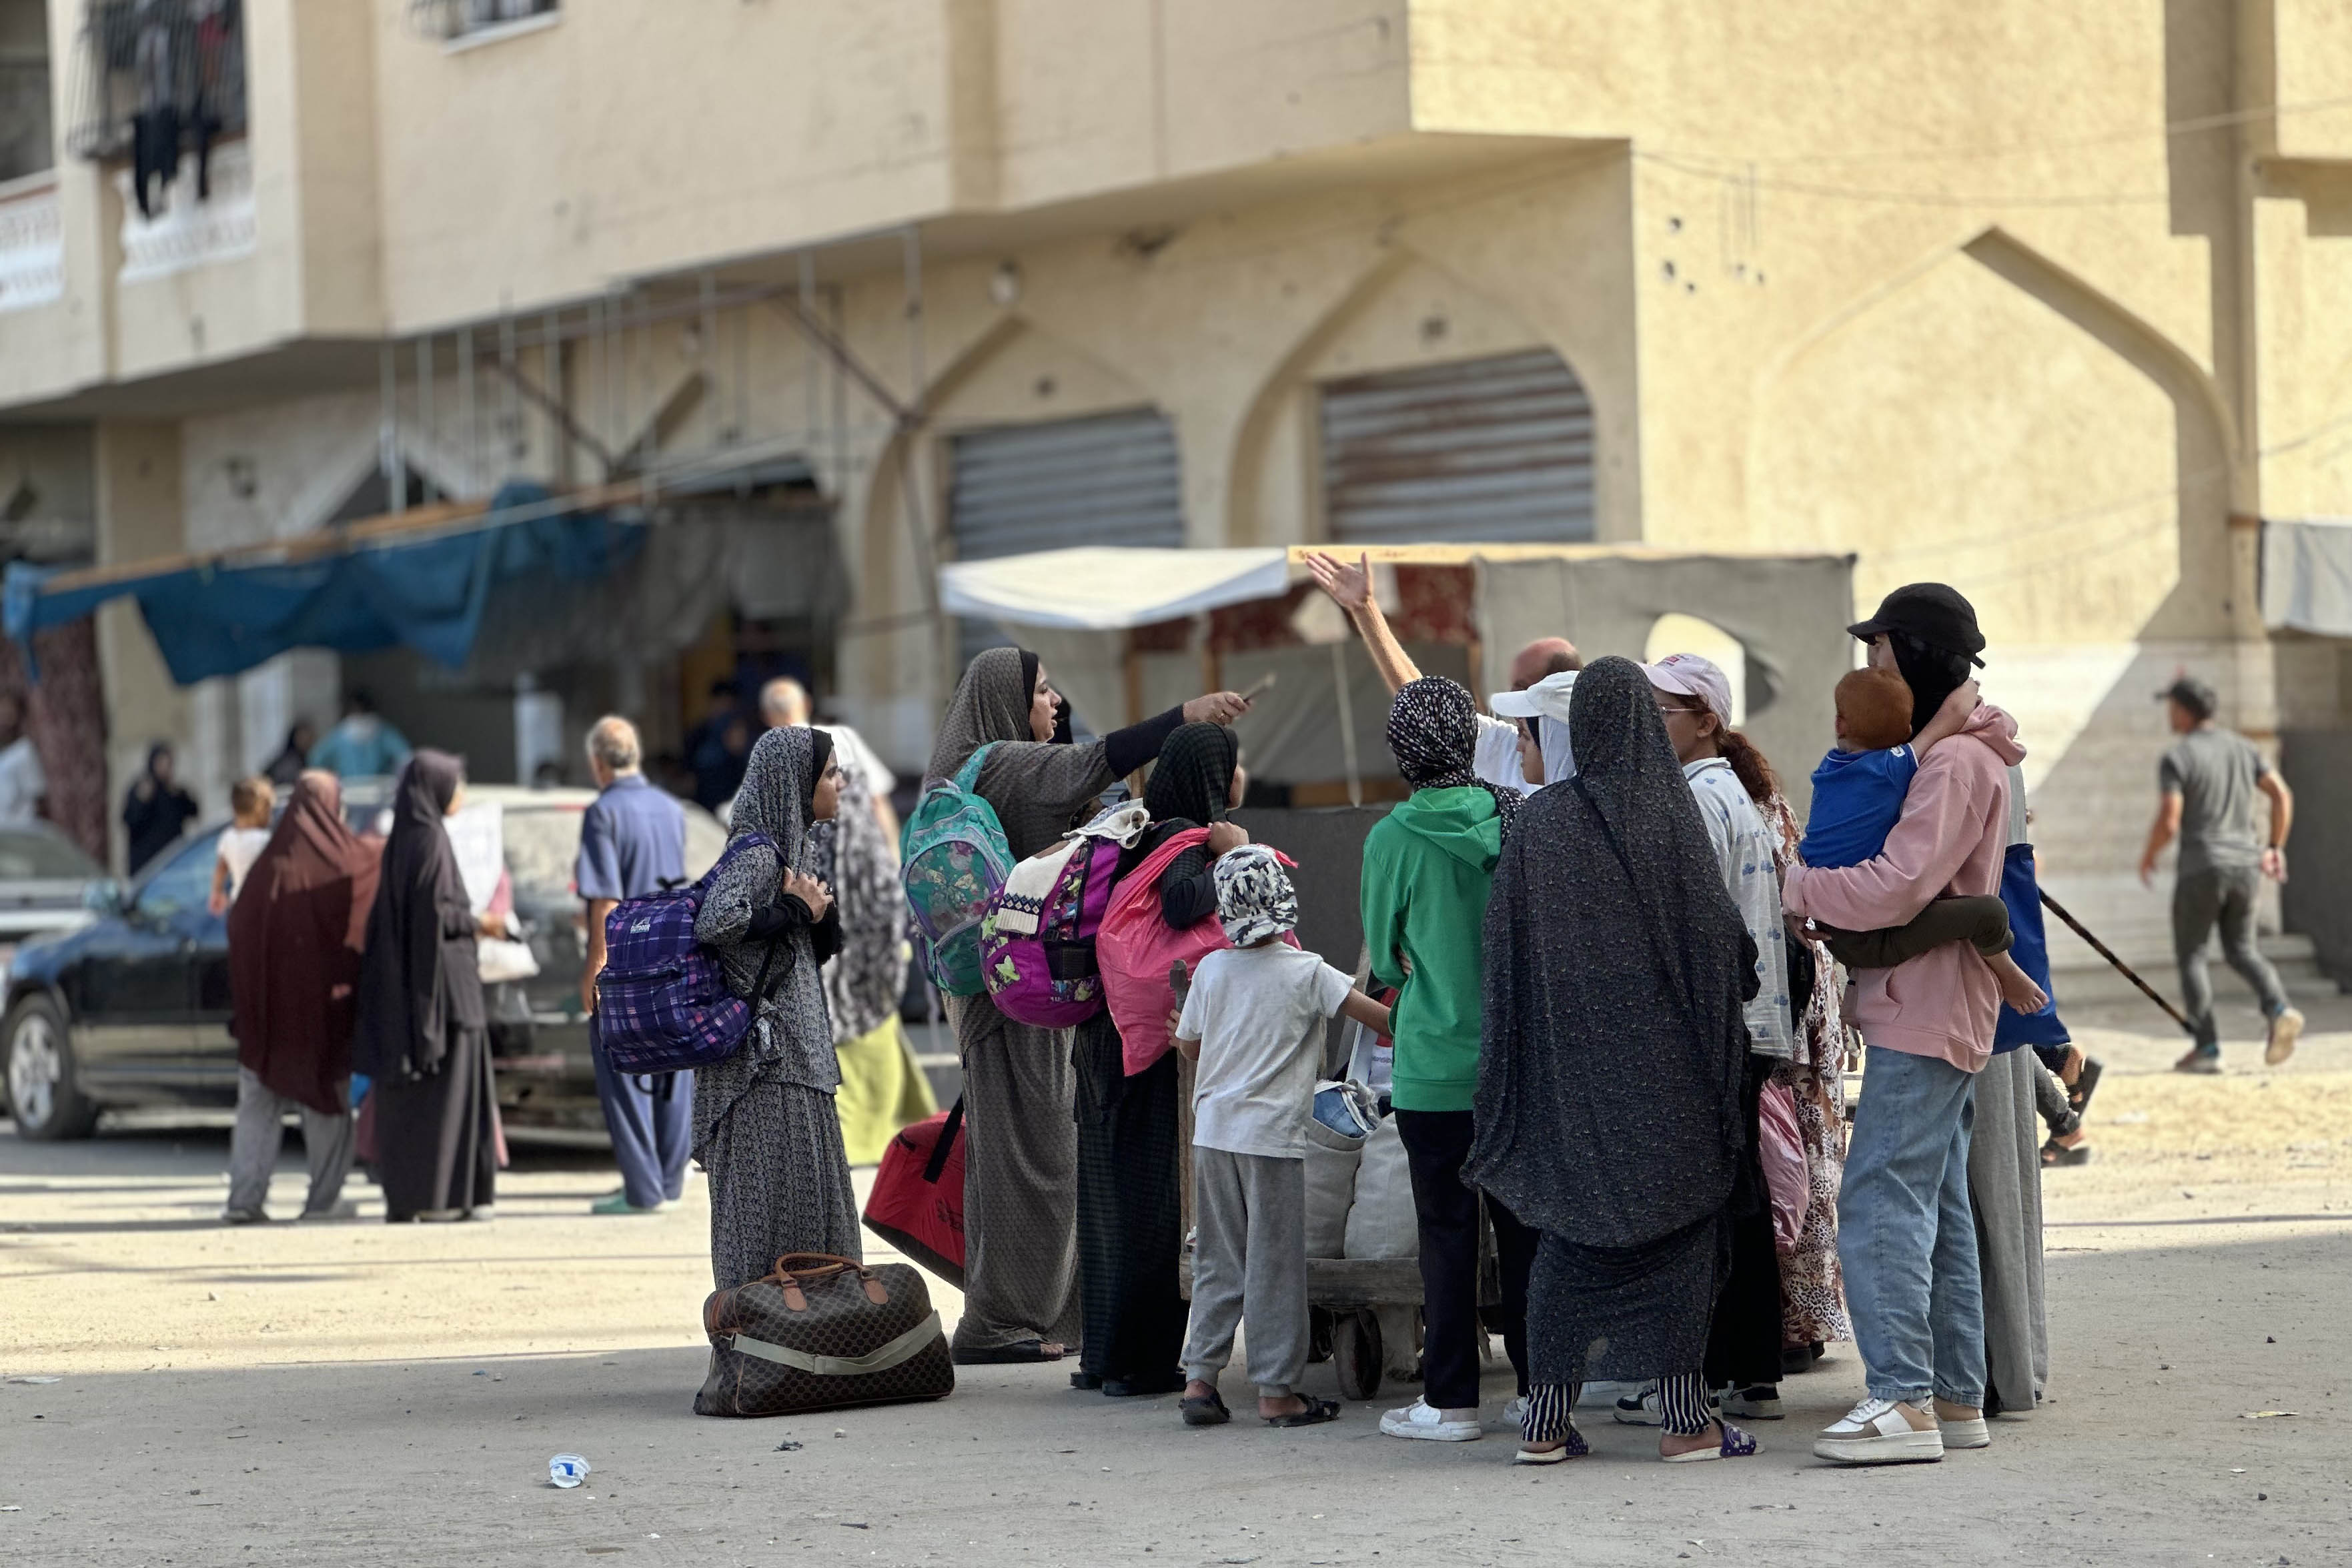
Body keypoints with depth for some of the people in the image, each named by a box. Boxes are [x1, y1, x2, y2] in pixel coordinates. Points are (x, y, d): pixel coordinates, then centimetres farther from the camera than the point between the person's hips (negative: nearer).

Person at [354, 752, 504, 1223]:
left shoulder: (403, 841, 14)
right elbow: (433, 910, -19)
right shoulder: (430, 840, -13)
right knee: (442, 1086, -6)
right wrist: (478, 924, -6)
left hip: (404, 983, 9)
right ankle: (434, 1196, -6)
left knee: (408, 1095, 9)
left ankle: (404, 1196, 9)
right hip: (439, 977, -9)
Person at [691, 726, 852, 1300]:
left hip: (796, 1052, 10)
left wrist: (820, 908, -1)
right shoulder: (757, 853, -13)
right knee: (770, 1188, -8)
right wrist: (795, 912, -17)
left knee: (812, 1191, 11)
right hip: (767, 1056, -10)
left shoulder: (790, 849, 16)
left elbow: (822, 950, 19)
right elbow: (716, 923, -30)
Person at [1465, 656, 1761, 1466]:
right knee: (1679, 1232, 5)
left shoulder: (1539, 823, -1)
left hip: (1568, 1064, 2)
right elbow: (1721, 936, -7)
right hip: (1665, 1064, -2)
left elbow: (1506, 948, 1)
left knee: (1570, 1234, 11)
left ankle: (1546, 1422, 10)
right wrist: (1734, 991, 12)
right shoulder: (1671, 816, -8)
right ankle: (1685, 1420, 2)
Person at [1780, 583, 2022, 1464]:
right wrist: (1825, 900, 6)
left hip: (1924, 1019, -11)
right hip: (1932, 1018, 11)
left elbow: (1897, 889, -23)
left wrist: (1801, 888, -10)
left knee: (1880, 1204, -14)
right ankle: (1956, 1399, 15)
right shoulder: (1945, 754, 19)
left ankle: (1903, 1400, -17)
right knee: (1937, 1211, 12)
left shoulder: (1956, 763, -15)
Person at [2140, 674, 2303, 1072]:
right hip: (2245, 865, 6)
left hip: (2201, 868, -6)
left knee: (2190, 954, 8)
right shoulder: (2242, 747, 9)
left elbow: (2168, 822, -17)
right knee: (2241, 949, 18)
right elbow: (2282, 795, 4)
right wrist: (2276, 848, 12)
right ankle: (2279, 1008, -9)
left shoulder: (2177, 759, -10)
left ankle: (2208, 1047, 0)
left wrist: (2148, 856, 1)